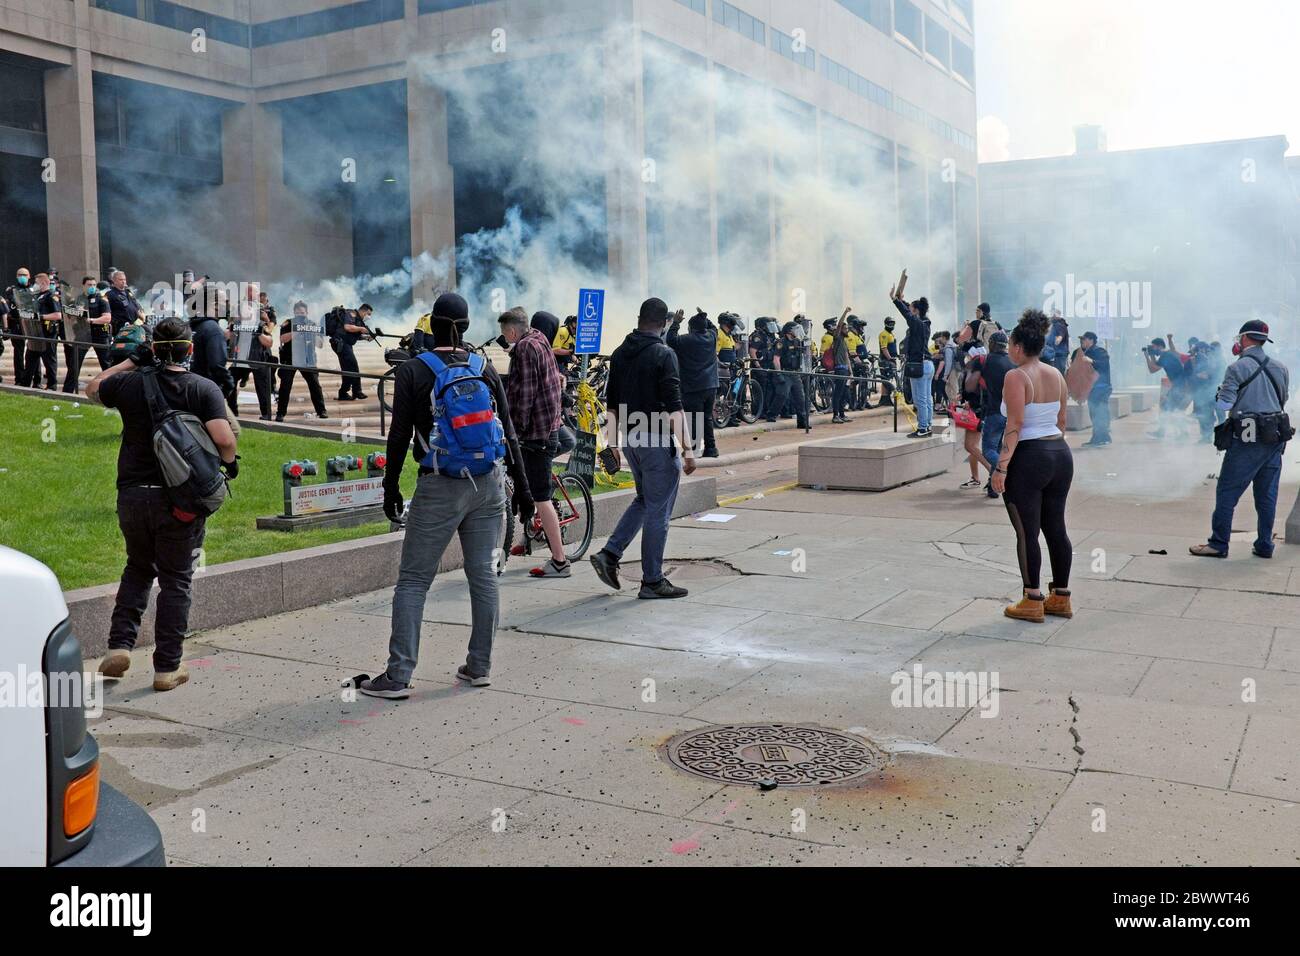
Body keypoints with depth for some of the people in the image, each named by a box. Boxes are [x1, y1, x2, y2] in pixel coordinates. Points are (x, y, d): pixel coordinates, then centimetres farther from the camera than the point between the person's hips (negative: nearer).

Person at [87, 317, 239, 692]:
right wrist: (230, 462, -1)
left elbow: (92, 389, 22)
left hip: (132, 495, 3)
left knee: (138, 569, 24)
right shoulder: (204, 389, -9)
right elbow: (224, 439, -21)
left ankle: (120, 645, 12)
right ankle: (167, 667, 11)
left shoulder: (130, 383, 0)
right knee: (175, 580, 8)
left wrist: (130, 361, 23)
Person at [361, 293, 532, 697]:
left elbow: (399, 436, -5)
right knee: (484, 575, 10)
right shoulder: (485, 368, 6)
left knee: (413, 581, 1)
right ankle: (479, 666, 17)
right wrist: (521, 486, 13)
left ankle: (398, 676, 0)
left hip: (440, 489, -4)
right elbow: (508, 433, 7)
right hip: (489, 483, 4)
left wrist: (391, 487, 5)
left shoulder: (412, 371, -3)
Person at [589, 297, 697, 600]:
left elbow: (612, 402, 13)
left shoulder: (620, 353, 9)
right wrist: (686, 448, -17)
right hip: (657, 440, -7)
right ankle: (652, 581, 7)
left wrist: (614, 441, 20)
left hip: (630, 438, 7)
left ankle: (609, 554, 11)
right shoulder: (664, 354, -12)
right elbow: (673, 406, -18)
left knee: (643, 500, 22)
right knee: (658, 510, 1)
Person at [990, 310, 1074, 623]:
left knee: (1027, 532, 1)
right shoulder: (1056, 375, 10)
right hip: (1060, 453, 7)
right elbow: (1061, 421, 15)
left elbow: (1014, 428, -19)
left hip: (1028, 458, -7)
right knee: (1056, 528, 13)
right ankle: (1061, 598, 21)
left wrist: (1001, 467, -18)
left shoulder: (1016, 377, -13)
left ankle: (1033, 603, 6)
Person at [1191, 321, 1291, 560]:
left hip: (1247, 441, -6)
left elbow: (1224, 404, -12)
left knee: (1227, 492, 0)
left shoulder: (1237, 368, -8)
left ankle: (1219, 544, 1)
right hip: (1275, 440, 6)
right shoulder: (1281, 368, 9)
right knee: (1267, 495, 11)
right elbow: (1284, 399, 17)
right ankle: (1264, 546, 15)